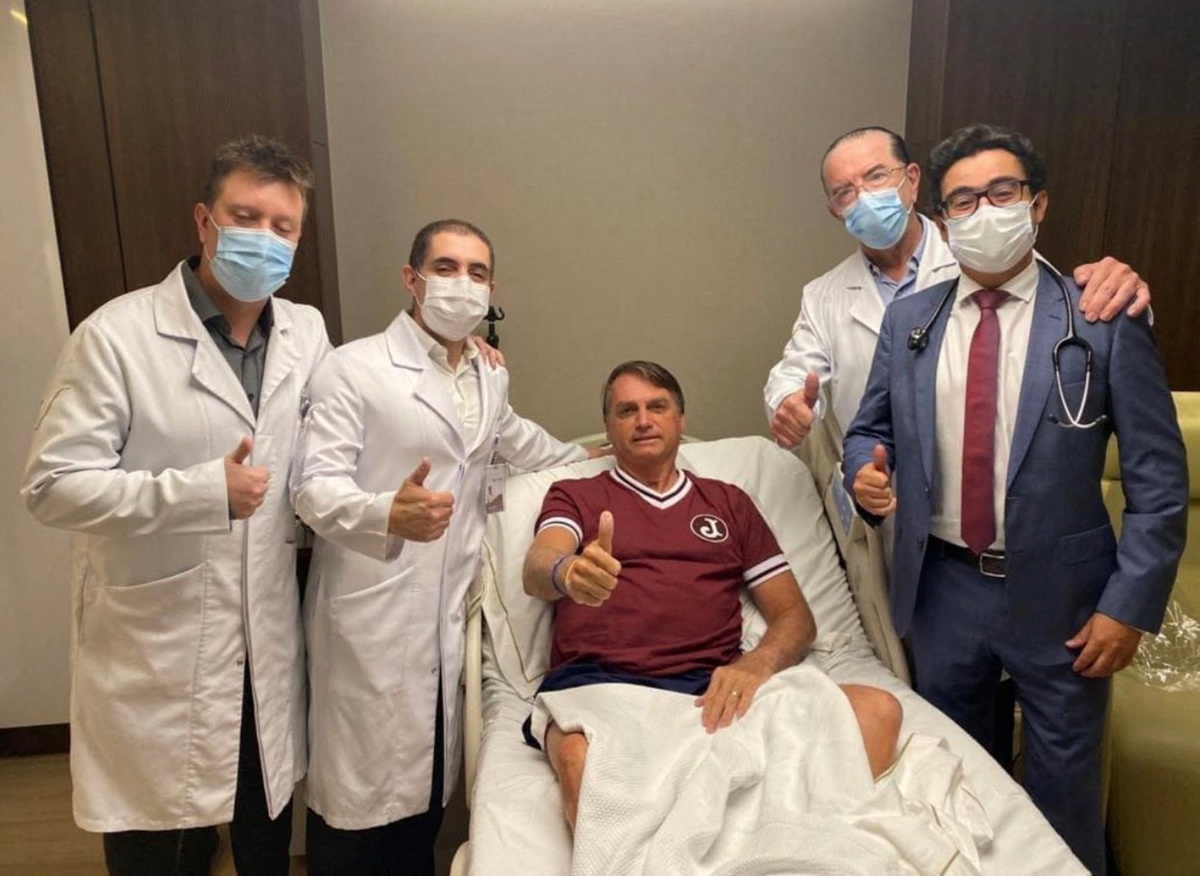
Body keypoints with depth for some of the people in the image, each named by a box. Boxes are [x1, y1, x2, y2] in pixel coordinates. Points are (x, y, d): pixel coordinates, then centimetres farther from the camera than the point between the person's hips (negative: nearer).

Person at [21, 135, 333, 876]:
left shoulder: (307, 333, 2)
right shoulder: (117, 335, -13)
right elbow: (54, 486, -15)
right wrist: (202, 491, -24)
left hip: (269, 644, 4)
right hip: (156, 656, -4)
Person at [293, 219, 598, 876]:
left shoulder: (491, 377, 15)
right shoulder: (353, 368, -8)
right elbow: (315, 486, -14)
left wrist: (589, 460, 40)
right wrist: (389, 513, -33)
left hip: (454, 611, 6)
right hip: (372, 616, -5)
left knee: (428, 784, 11)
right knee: (360, 791, 0)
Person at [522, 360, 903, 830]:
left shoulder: (729, 502, 24)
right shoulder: (574, 496, 18)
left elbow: (794, 615, 18)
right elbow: (537, 567, -4)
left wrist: (756, 665, -7)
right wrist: (566, 572, -31)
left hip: (713, 690, 3)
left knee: (878, 709, -21)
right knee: (579, 758, -39)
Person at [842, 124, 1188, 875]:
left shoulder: (1105, 321, -9)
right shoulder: (908, 319, 0)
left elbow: (1159, 482, -8)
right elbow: (870, 430, 9)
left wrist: (1131, 606, -11)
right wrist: (867, 472, -13)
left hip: (1060, 596, -2)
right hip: (943, 587, 3)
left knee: (1064, 786, 16)